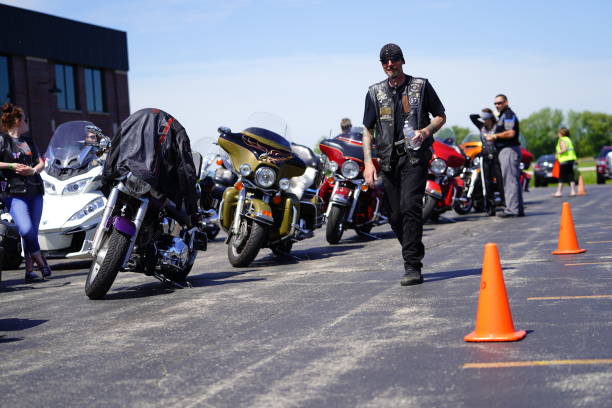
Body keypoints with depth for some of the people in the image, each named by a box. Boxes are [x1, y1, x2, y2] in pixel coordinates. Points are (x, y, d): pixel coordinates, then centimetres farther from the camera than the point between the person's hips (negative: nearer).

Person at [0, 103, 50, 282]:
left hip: (35, 191, 6)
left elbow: (41, 162, 16)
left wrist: (33, 170, -5)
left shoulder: (29, 141, 21)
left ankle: (29, 270, 8)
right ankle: (42, 263, -4)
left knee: (32, 232, 3)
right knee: (26, 230, -20)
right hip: (15, 193, -6)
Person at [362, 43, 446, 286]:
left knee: (410, 206, -18)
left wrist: (426, 131, -9)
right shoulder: (375, 92, 13)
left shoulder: (421, 86, 7)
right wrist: (368, 162, 1)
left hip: (415, 155, -4)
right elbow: (368, 130, 12)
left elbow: (441, 116, 12)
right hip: (389, 158, 4)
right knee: (395, 216, 3)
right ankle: (415, 253, 25)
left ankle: (412, 267, -18)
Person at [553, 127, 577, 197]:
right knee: (571, 176, 7)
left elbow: (564, 149, -22)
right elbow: (572, 150, 16)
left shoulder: (561, 140, -9)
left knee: (561, 177, -3)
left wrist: (558, 153, -9)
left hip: (565, 160, -8)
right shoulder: (569, 139, 17)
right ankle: (573, 191, 5)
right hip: (571, 159, 8)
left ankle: (559, 192, -2)